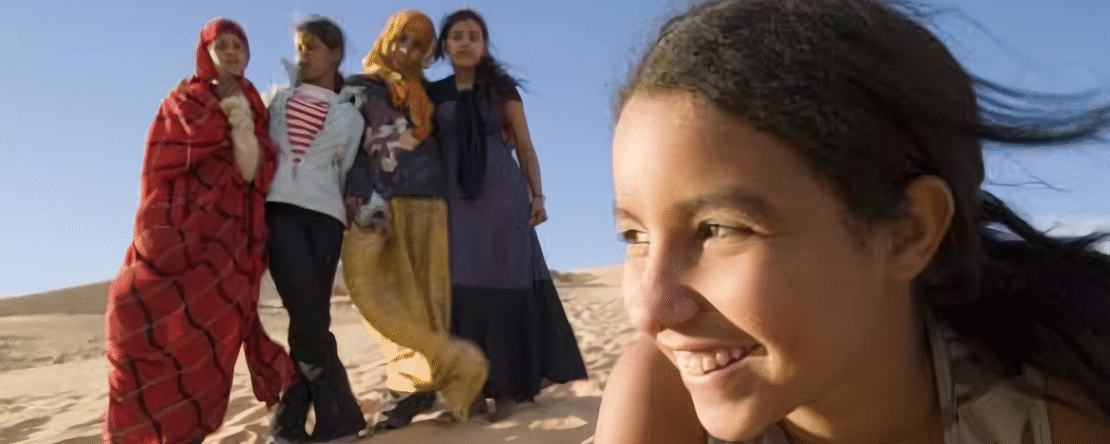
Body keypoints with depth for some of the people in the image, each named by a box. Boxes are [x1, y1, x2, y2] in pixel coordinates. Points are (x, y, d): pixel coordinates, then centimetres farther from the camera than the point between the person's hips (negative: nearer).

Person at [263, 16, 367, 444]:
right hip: (279, 208, -1)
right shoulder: (279, 97, 20)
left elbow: (346, 175, 16)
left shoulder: (350, 116, 18)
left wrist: (357, 205, 0)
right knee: (309, 317, -16)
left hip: (324, 214, 1)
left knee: (309, 318, -9)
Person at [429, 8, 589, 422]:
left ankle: (508, 386, 1)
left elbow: (524, 144, 6)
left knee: (505, 283, -4)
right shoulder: (434, 93, 11)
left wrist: (537, 196, -3)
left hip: (502, 193, -2)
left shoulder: (501, 86, 7)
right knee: (463, 287, -2)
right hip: (457, 198, 2)